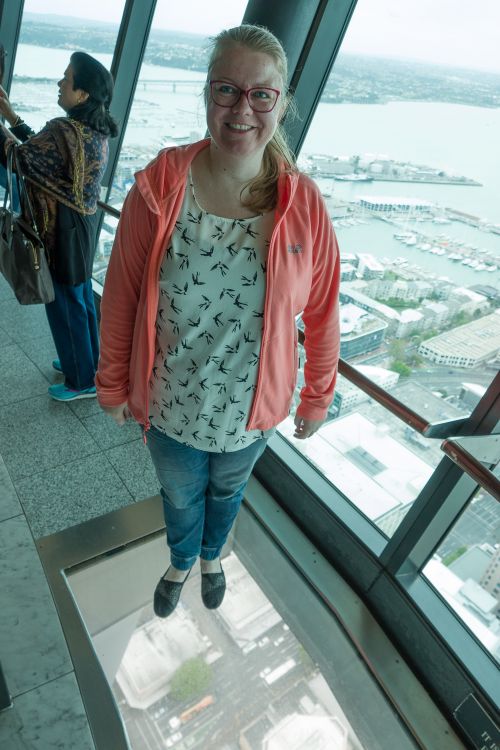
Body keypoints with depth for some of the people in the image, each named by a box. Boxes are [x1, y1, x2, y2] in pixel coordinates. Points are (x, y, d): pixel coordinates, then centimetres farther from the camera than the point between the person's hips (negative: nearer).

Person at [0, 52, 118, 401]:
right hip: (83, 226, 9)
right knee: (82, 298, 19)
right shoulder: (96, 131, 6)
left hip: (64, 233, -9)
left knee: (65, 305, 4)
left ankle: (83, 381, 19)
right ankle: (89, 364, 36)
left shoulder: (65, 132, -23)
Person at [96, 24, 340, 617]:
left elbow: (321, 313, -7)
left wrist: (317, 398, 2)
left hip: (250, 413, 1)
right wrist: (113, 384, 0)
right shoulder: (158, 189, -17)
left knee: (227, 490, 29)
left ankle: (211, 557, 66)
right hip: (169, 409, 0)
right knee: (180, 494, 27)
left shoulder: (304, 206, -15)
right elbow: (121, 298, -8)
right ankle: (180, 563, 64)